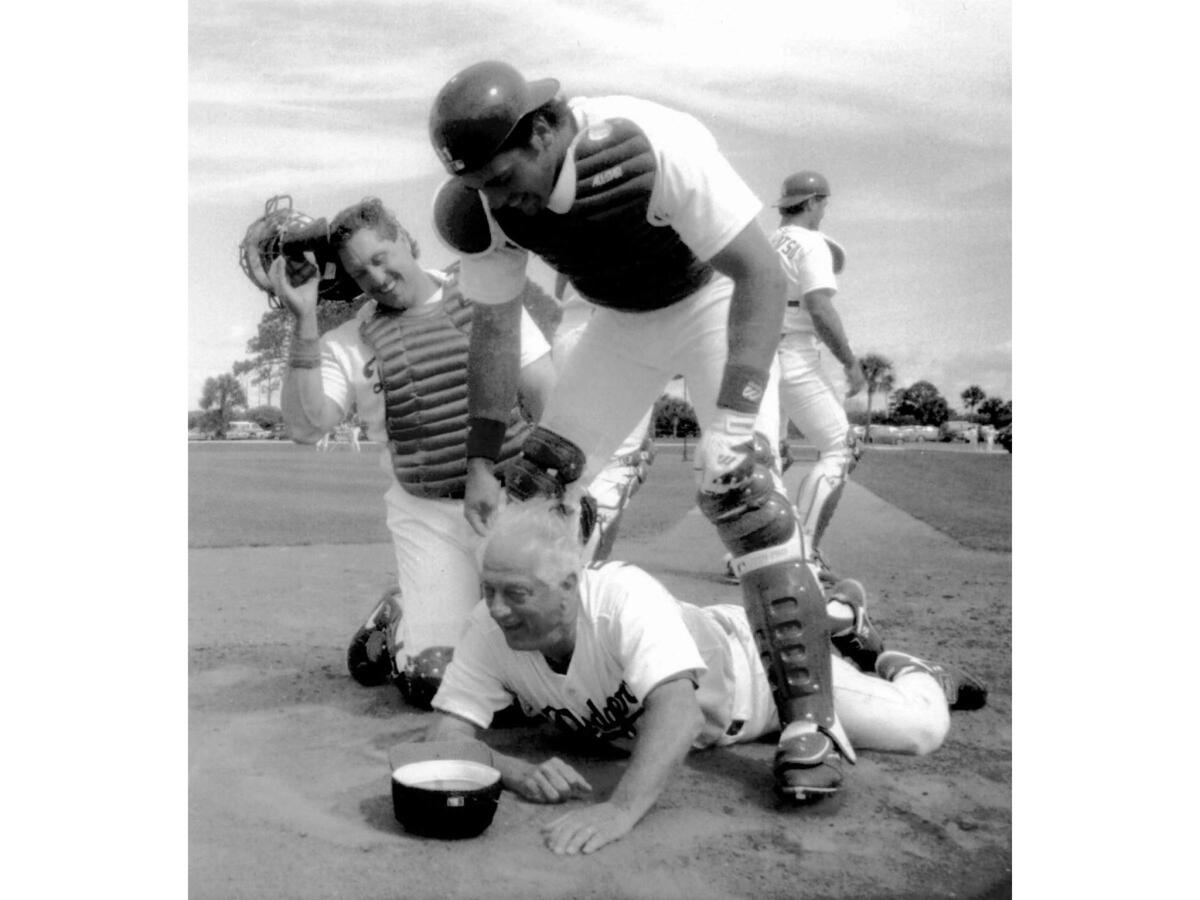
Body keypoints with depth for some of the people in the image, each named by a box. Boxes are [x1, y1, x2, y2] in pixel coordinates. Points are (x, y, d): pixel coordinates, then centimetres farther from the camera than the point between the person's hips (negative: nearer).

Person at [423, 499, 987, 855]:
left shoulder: (625, 596, -45)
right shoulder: (490, 629, -30)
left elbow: (677, 708, -57)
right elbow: (443, 737, -31)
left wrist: (621, 809, -70)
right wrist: (517, 772, -49)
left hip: (747, 667, -5)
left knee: (920, 730, -8)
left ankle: (911, 675, 28)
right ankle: (832, 610, 65)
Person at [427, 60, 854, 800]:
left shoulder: (657, 148, -35)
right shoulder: (490, 202, -17)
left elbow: (762, 275, -32)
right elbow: (496, 328, -6)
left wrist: (735, 420, -41)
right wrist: (480, 464, -7)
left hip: (714, 302, -5)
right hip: (622, 321, 6)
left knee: (740, 487, -22)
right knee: (539, 479, 0)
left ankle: (811, 719, -14)